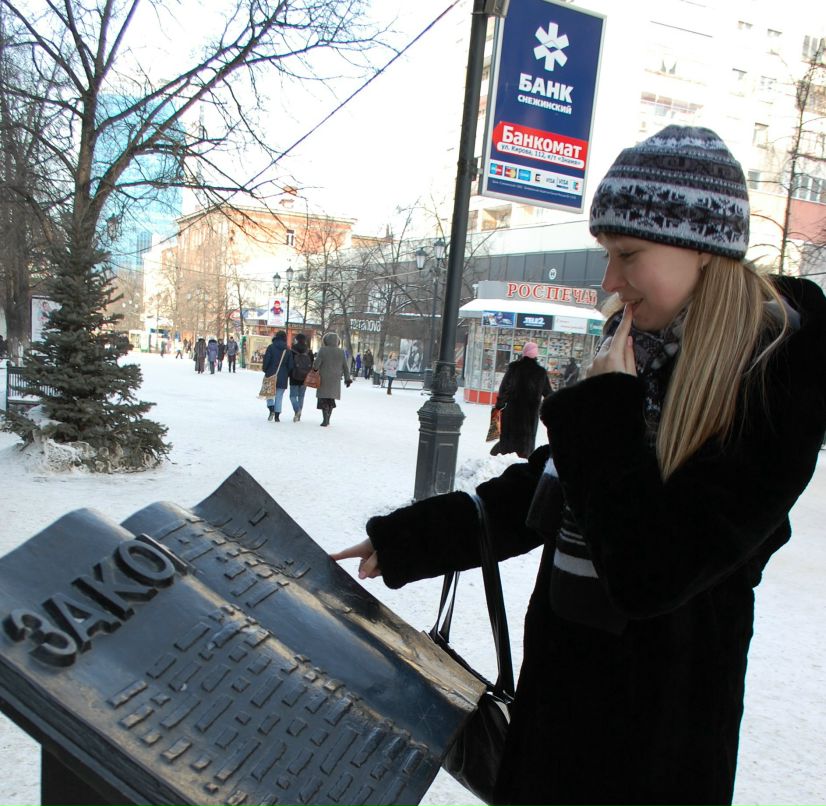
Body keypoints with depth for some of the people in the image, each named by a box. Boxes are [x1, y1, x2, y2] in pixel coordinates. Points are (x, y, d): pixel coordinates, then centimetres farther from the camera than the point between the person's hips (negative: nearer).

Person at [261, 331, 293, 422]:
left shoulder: (271, 347, -5)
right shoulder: (287, 350, 4)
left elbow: (266, 360, -10)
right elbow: (290, 365, 6)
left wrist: (265, 370, 5)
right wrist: (287, 375, 18)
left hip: (271, 375, -2)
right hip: (282, 377, 2)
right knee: (279, 397, 7)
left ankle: (271, 410, -10)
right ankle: (277, 416, 6)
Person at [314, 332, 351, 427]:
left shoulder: (323, 350, -9)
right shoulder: (341, 352, 2)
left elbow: (317, 362, -11)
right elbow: (345, 367, 4)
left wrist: (314, 369, 10)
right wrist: (347, 378, 10)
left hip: (324, 379, -3)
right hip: (335, 380, 3)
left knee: (323, 399, 2)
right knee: (331, 398, 15)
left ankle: (325, 419, -10)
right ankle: (327, 419, 21)